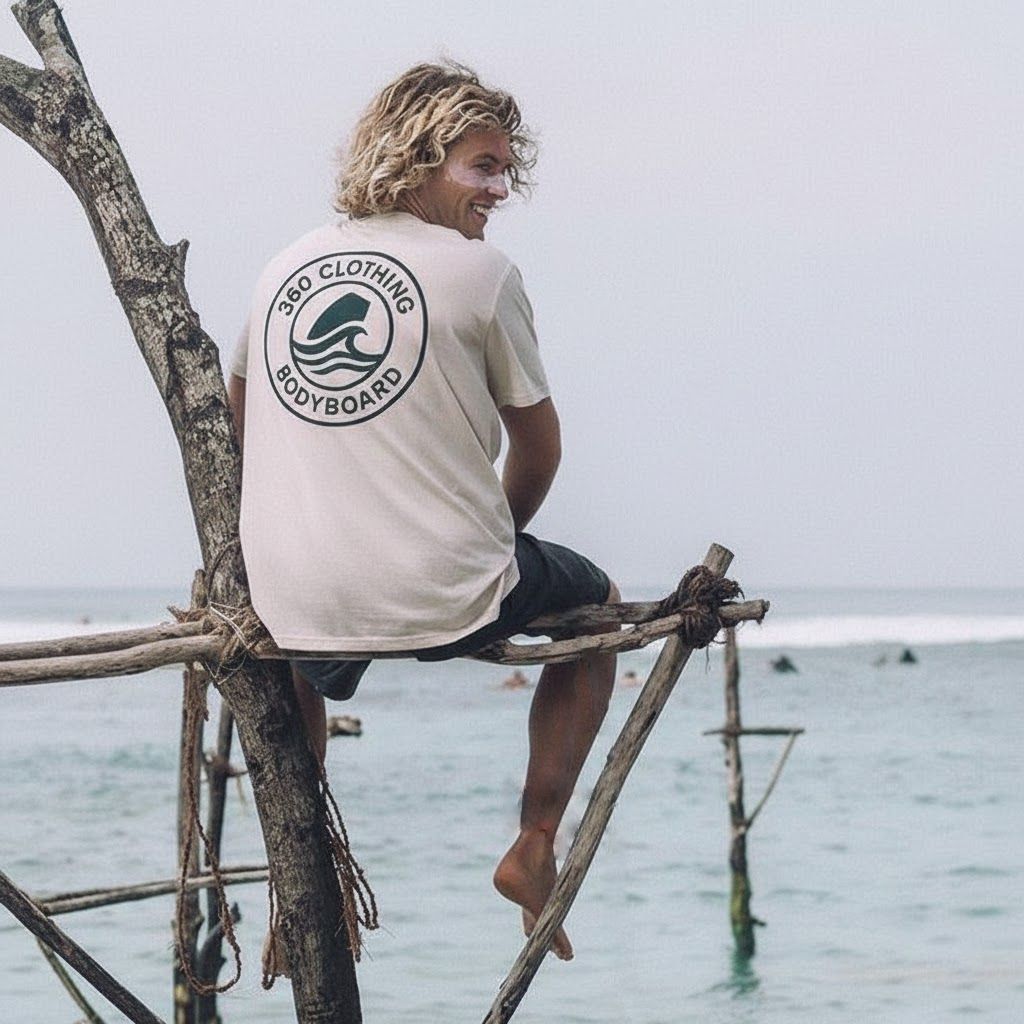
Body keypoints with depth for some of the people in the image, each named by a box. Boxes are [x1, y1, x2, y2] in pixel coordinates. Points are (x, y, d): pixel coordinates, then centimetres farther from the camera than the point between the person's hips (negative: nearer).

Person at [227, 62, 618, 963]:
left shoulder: (285, 267, 9)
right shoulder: (482, 272, -5)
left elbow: (236, 422, 22)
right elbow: (539, 451, 3)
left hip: (298, 611, 4)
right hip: (449, 600, -4)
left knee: (301, 666, 42)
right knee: (597, 606, 27)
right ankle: (535, 847, 19)